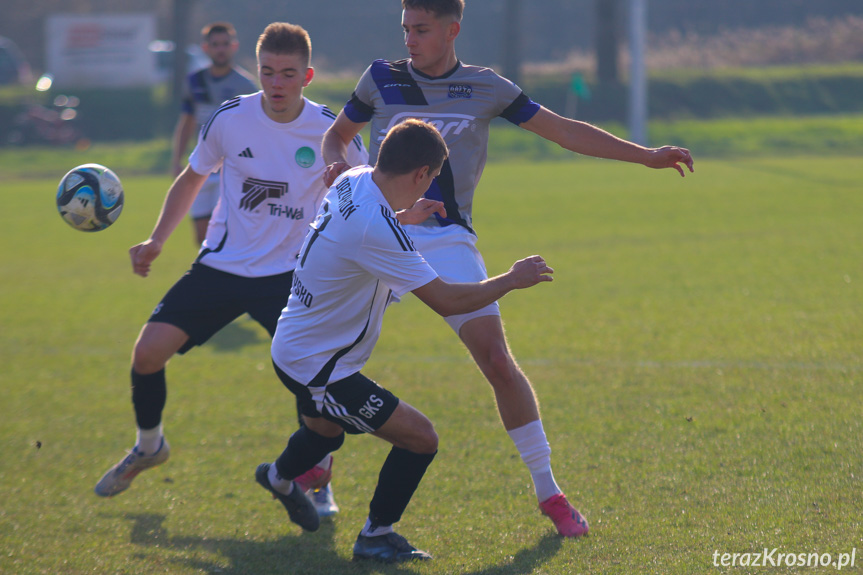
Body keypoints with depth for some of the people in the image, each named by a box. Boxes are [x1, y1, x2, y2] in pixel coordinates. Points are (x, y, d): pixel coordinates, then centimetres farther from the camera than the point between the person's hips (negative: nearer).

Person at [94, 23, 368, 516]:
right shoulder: (230, 119, -8)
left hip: (288, 273, -1)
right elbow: (192, 179, 10)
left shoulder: (330, 131, -11)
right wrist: (156, 242, 2)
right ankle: (149, 446, 20)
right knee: (148, 352, -10)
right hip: (220, 266, 2)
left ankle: (317, 481, 4)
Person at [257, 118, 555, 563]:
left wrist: (405, 218, 22)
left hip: (295, 347, 10)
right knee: (420, 439, -9)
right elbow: (446, 301, -28)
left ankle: (278, 478, 67)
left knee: (327, 431, 38)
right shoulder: (375, 230, -33)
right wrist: (512, 280, -15)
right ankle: (375, 536, 8)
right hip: (317, 367, -10)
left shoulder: (353, 182, -4)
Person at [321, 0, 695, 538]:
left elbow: (562, 130, 9)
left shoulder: (485, 87, 6)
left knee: (497, 360, -13)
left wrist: (644, 155, 3)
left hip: (447, 239, -1)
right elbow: (337, 134, 22)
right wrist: (337, 163, -3)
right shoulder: (382, 78, 8)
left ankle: (548, 490, -3)